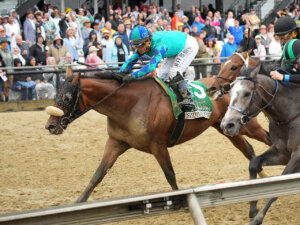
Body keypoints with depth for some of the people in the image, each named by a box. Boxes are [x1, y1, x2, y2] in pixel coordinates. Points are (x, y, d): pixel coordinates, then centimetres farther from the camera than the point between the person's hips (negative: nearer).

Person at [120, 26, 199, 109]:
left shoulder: (159, 46, -43)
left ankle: (188, 99, -23)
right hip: (175, 51, 9)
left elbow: (151, 66, -52)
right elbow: (131, 60, -9)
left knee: (174, 73, -25)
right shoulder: (143, 46, -17)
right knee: (162, 76, 3)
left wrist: (133, 75, -52)